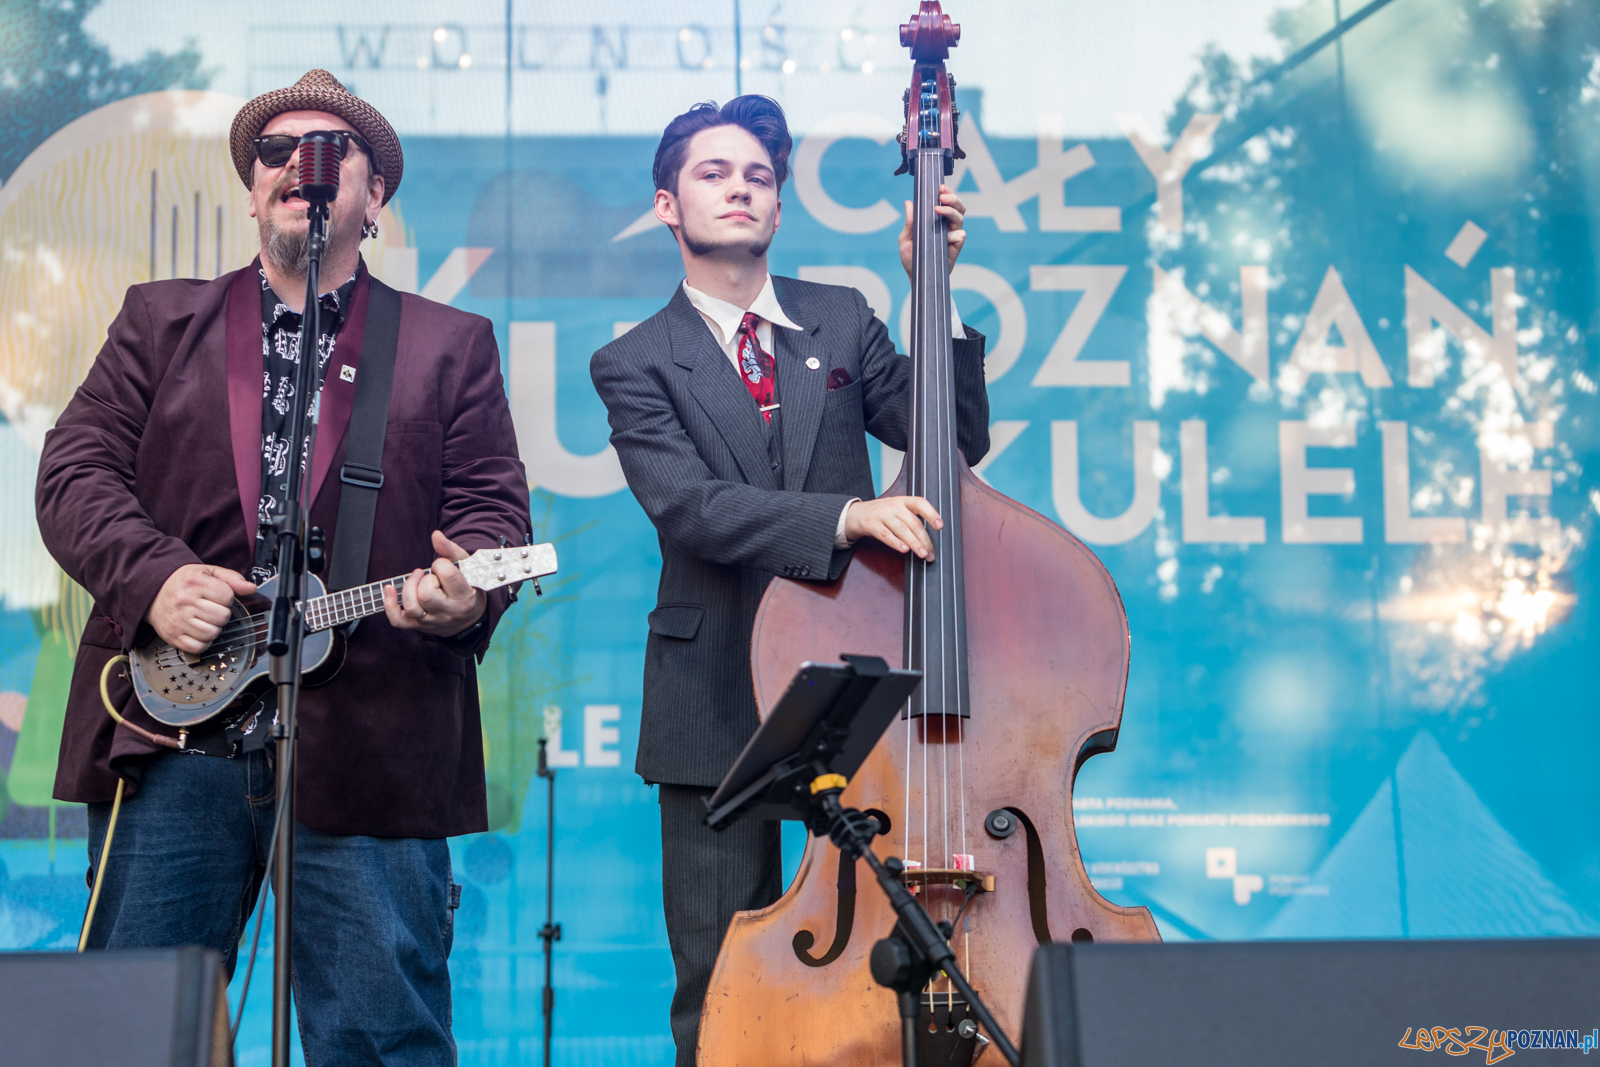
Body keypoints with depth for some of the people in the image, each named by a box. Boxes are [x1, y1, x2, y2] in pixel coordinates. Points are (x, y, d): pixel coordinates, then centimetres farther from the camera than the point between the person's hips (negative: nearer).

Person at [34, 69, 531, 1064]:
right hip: (173, 733, 1)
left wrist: (464, 595, -16)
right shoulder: (161, 320, 16)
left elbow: (494, 506, 6)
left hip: (368, 752, -1)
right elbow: (75, 468, 7)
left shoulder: (451, 346, 14)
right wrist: (153, 578, -11)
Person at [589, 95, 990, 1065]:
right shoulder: (635, 363, 3)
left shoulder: (842, 320, 13)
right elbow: (687, 506, -14)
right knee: (719, 981, 2)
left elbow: (955, 438, 4)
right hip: (719, 701, -2)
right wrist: (846, 514, -29)